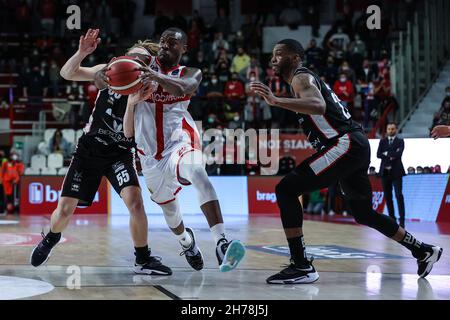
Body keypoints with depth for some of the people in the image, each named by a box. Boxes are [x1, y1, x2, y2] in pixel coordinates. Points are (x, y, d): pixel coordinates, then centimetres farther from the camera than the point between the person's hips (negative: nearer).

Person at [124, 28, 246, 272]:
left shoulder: (190, 73, 7)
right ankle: (186, 241, 52)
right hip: (151, 152, 4)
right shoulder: (143, 65, 11)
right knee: (169, 208, 16)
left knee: (197, 173, -36)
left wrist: (155, 76, -37)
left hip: (179, 140, -3)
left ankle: (221, 243, -49)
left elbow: (184, 88, -19)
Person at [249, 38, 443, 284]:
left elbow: (318, 106, -27)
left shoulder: (301, 78, -5)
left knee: (286, 190, -14)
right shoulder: (307, 79, 25)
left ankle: (301, 266, -17)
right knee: (363, 213, 25)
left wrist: (276, 101, -33)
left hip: (345, 145, -11)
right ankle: (423, 251, 35)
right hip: (356, 146, 11)